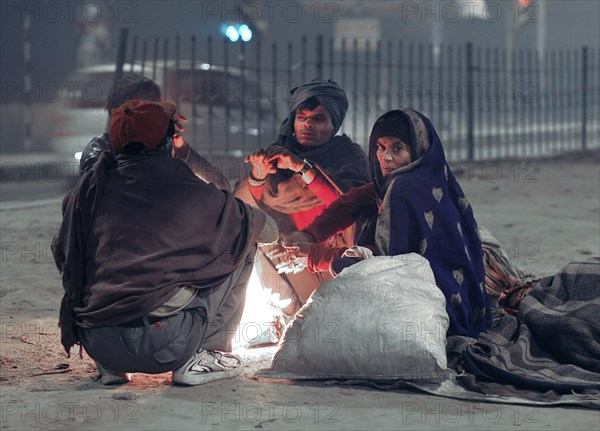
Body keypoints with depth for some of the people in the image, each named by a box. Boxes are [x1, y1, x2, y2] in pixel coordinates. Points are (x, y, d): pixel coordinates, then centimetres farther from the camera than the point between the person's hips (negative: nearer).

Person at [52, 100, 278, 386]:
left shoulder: (90, 187, 7)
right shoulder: (189, 191, 0)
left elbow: (62, 254, 20)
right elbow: (269, 232, 13)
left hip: (95, 345, 4)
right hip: (165, 347, -4)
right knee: (241, 246, 13)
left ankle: (110, 367, 24)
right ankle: (203, 356, 11)